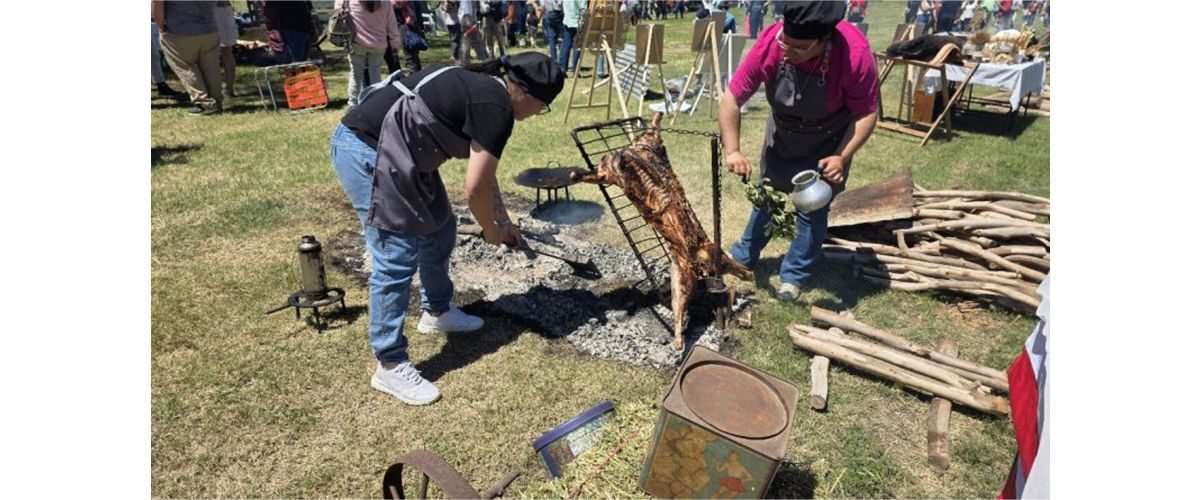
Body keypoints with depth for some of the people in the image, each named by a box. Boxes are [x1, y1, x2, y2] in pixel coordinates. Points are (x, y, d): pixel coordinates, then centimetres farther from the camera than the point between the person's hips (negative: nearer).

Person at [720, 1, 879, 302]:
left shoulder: (855, 54, -36)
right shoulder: (770, 45, -31)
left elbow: (866, 114, -24)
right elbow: (731, 98, -25)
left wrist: (842, 157, -35)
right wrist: (732, 151, -32)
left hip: (828, 142, -3)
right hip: (782, 133, 3)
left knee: (813, 206, -1)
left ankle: (795, 274, 19)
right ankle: (745, 255, 36)